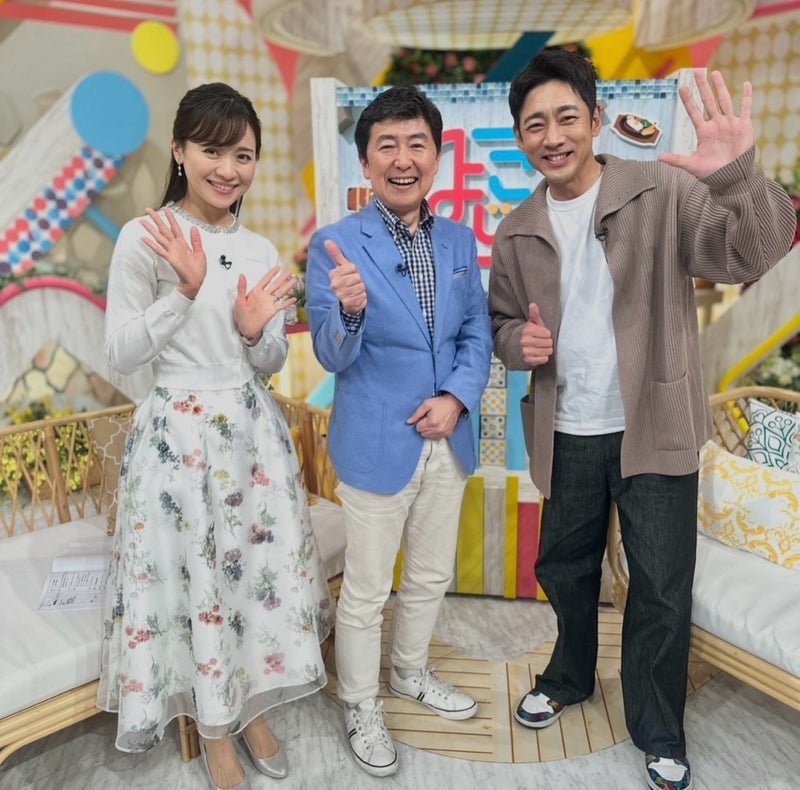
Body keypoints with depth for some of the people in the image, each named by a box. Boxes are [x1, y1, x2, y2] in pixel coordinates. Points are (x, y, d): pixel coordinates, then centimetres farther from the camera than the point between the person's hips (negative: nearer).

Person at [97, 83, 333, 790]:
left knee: (263, 563, 11)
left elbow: (272, 363, 10)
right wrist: (186, 290, -19)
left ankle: (251, 707, 36)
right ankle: (215, 731, 31)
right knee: (192, 574, 7)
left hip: (253, 428, 5)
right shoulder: (145, 239, -7)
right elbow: (120, 354, -9)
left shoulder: (262, 252, 6)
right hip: (179, 431, -4)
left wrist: (256, 330, -12)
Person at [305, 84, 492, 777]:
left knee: (431, 577, 22)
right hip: (377, 446, -5)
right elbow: (333, 356, -14)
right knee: (366, 593, 11)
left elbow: (477, 332, 7)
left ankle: (411, 673, 48)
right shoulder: (336, 245, -12)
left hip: (448, 440, 5)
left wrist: (458, 396, -10)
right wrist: (349, 309, -36)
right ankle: (361, 708, 36)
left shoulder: (459, 239, 3)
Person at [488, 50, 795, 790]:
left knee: (662, 588, 9)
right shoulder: (518, 231, 2)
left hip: (653, 429, -3)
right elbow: (501, 323, 11)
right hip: (566, 434, 3)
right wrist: (519, 341, -12)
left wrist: (739, 177, -41)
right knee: (564, 569, 19)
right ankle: (570, 677, 47)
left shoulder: (663, 192, -9)